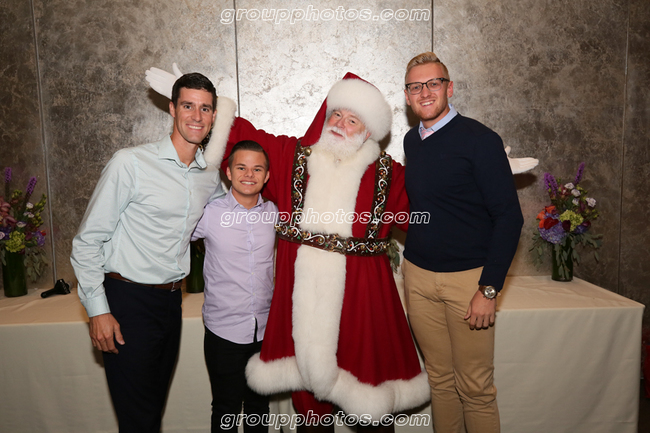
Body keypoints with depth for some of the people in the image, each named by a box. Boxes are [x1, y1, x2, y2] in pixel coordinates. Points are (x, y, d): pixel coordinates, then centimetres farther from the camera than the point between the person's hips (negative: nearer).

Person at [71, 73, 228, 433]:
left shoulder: (211, 178, 4)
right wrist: (97, 310, -12)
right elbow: (87, 241, -9)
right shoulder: (130, 163, -13)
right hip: (128, 302, -5)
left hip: (171, 301, 6)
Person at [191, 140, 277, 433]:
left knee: (259, 406, 19)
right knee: (226, 409, 11)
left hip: (266, 329, 3)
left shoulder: (274, 212, 0)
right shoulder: (209, 213, -9)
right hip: (224, 330, -3)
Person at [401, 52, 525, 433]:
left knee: (475, 387, 5)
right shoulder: (411, 141, 10)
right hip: (418, 275, 5)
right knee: (440, 379, 14)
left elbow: (509, 216, -10)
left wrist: (489, 288, -15)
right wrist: (412, 266, 13)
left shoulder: (479, 140, -8)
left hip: (468, 277, -5)